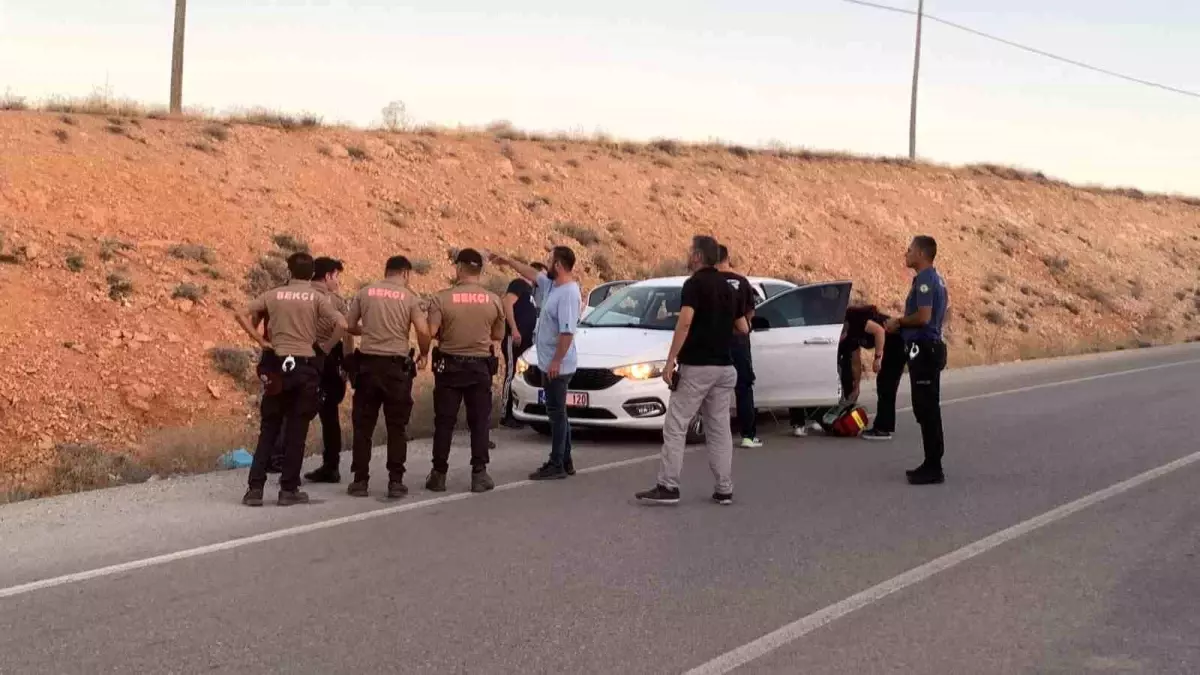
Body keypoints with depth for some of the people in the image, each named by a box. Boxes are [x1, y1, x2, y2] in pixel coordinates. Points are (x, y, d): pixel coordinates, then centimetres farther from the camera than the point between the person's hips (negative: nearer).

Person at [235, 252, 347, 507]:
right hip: (306, 366, -2)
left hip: (278, 364, 2)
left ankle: (255, 488, 4)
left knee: (268, 429, 9)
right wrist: (327, 347, -1)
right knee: (297, 430, 4)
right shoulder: (317, 298, -2)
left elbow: (242, 315, 1)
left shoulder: (274, 295, 5)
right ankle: (288, 489, 6)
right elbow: (341, 325, -14)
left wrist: (260, 340, 4)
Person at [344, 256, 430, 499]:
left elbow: (349, 326, 9)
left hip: (368, 362, 2)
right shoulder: (409, 297, -2)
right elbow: (423, 331, -11)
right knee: (397, 426, 7)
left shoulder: (365, 292, 5)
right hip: (396, 365, -2)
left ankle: (360, 481, 11)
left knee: (363, 424, 10)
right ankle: (395, 481, 6)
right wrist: (424, 354, 7)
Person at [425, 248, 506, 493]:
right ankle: (479, 474, 5)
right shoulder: (493, 300, -3)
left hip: (449, 365, -1)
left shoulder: (442, 298, -11)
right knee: (480, 422, 7)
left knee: (444, 422, 6)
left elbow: (430, 331, -17)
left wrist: (448, 332, 4)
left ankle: (439, 475, 10)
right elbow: (498, 335, 5)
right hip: (481, 366, 1)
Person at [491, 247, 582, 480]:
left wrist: (556, 361, -26)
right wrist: (509, 261, 31)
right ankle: (565, 461, 22)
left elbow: (567, 331, -27)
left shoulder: (568, 293, -22)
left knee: (557, 413, -5)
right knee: (557, 413, 15)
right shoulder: (552, 284, 8)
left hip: (557, 366, -10)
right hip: (548, 364, 10)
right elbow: (532, 274, 27)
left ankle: (557, 465, 0)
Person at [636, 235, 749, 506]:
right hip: (725, 367, 7)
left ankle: (668, 486, -6)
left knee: (675, 426, -3)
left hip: (696, 366, -7)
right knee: (720, 428, 9)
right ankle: (724, 490, 9)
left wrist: (670, 361, -20)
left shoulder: (695, 283, -9)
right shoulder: (727, 287, 13)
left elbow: (685, 322, -21)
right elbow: (743, 328, 17)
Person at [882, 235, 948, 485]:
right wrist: (904, 323, 18)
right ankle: (932, 464, 19)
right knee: (928, 410, 14)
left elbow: (923, 316, -25)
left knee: (926, 410, -7)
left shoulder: (924, 280, -16)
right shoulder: (936, 279, 17)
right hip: (931, 347, 11)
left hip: (923, 351, -11)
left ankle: (933, 469, -5)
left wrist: (899, 322, -10)